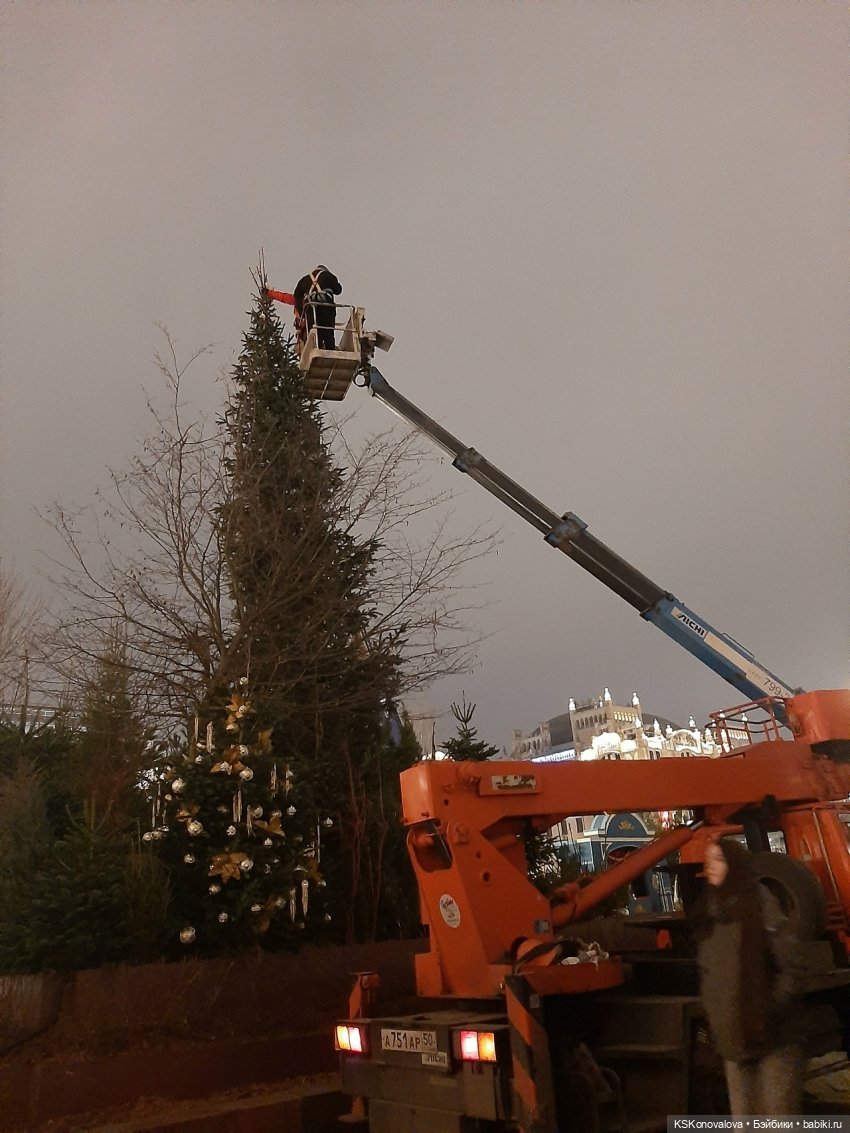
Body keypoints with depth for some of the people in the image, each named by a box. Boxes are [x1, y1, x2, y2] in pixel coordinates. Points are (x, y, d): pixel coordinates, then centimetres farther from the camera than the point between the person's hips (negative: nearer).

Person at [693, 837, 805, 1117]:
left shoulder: (760, 902, -12)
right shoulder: (707, 908, 6)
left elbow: (789, 962, -12)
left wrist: (774, 1007, -13)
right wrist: (712, 1012, 10)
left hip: (771, 1030, -5)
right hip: (732, 1031, 6)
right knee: (743, 1115, 13)